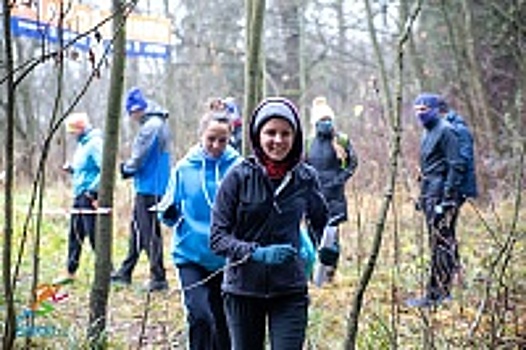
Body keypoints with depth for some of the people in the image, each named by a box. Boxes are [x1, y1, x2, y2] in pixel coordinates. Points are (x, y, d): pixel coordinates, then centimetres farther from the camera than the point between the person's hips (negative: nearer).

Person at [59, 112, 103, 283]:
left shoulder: (94, 143, -14)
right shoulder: (82, 144, 16)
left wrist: (92, 191, -23)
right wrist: (71, 168, 9)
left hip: (90, 198, -10)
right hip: (79, 197, 10)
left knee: (94, 236, -7)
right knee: (75, 234, 13)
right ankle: (70, 272, 20)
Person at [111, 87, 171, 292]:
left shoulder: (151, 126, -17)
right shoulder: (159, 124, 15)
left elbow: (139, 159, -17)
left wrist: (126, 168, 3)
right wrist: (129, 168, 10)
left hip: (150, 189, -10)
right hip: (148, 188, 10)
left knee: (149, 233, -6)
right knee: (137, 229, 17)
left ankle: (158, 278, -3)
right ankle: (125, 272, 26)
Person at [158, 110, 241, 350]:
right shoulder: (184, 168, 0)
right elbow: (169, 216, 8)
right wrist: (168, 213, -15)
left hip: (226, 260, 1)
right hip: (191, 257, -1)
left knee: (223, 323, 11)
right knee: (200, 316, -19)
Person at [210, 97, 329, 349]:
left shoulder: (305, 178, -1)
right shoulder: (239, 177, -8)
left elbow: (320, 221, 19)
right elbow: (217, 237, -10)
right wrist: (257, 253, -25)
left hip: (289, 290, 0)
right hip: (243, 289, 0)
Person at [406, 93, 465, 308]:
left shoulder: (445, 131, -11)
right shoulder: (428, 133, 19)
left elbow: (455, 167, -16)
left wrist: (447, 199, -20)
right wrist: (422, 196, 21)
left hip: (441, 194, -10)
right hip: (430, 195, 10)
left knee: (441, 244, -9)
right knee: (440, 244, 12)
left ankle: (436, 294, -8)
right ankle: (442, 291, 17)